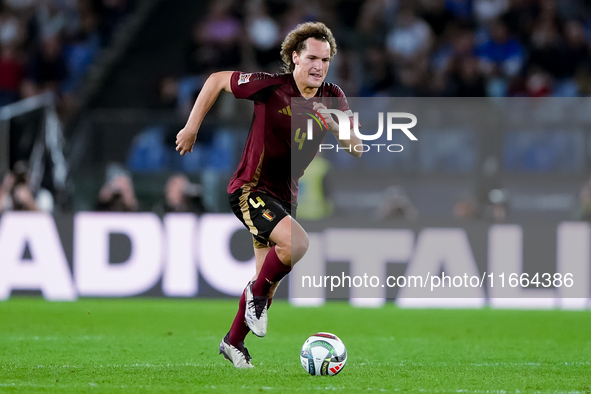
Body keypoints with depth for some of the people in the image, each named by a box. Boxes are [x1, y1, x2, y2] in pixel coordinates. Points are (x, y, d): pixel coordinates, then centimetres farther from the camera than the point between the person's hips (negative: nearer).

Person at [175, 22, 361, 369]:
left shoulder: (332, 97, -4)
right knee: (298, 243, -31)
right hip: (250, 190, -7)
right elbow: (217, 80, -6)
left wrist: (333, 125, -26)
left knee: (267, 285, 15)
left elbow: (356, 149, -6)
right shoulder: (271, 86, -19)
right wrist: (192, 129, -5)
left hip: (285, 196, 7)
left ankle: (234, 342, 36)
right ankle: (257, 294, -4)